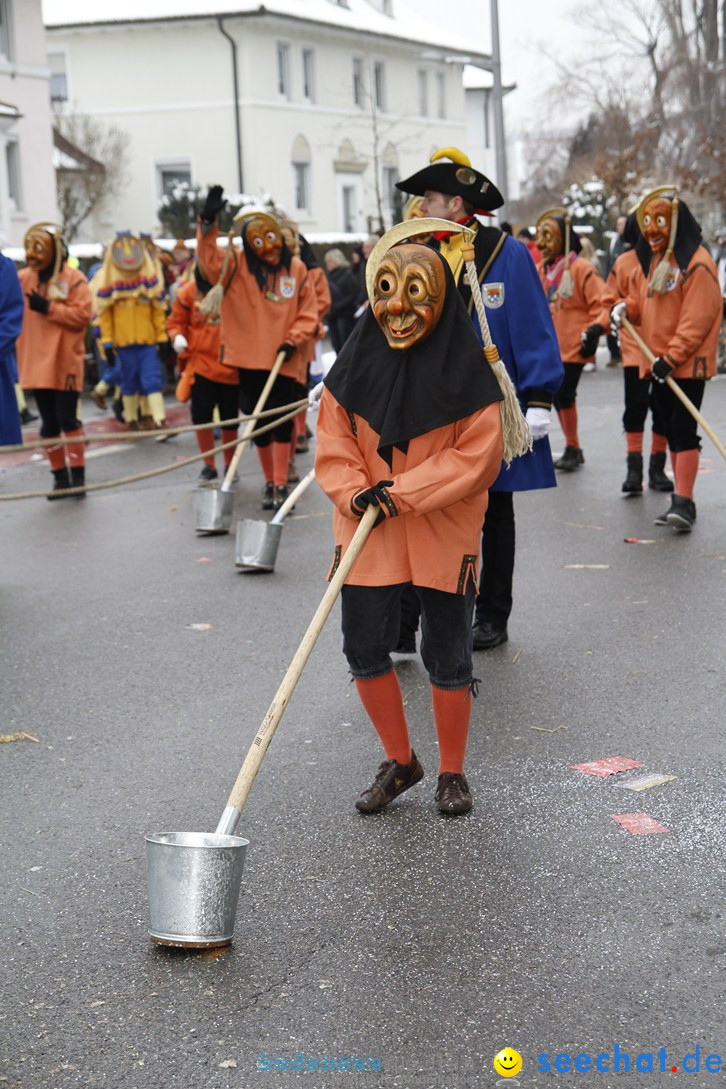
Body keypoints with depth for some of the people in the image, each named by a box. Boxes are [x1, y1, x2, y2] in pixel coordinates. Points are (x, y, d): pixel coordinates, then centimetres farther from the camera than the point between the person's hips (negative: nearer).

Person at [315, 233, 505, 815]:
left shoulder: (465, 368, -9)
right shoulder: (357, 364, 0)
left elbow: (478, 455, -13)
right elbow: (333, 445, 3)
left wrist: (402, 493, -19)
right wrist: (356, 493, -15)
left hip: (444, 533, -3)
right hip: (366, 530, 3)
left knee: (448, 657, 6)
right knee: (365, 649, 6)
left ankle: (452, 772, 25)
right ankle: (399, 761, 27)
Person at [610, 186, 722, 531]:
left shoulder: (697, 263, -12)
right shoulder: (652, 261, 14)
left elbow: (697, 318, -18)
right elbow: (641, 302, 22)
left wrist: (671, 357, -21)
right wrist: (624, 308, -1)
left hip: (687, 365, -8)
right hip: (658, 363, 8)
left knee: (684, 431, -10)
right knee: (672, 433, 11)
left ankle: (684, 502, -11)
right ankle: (681, 499, 18)